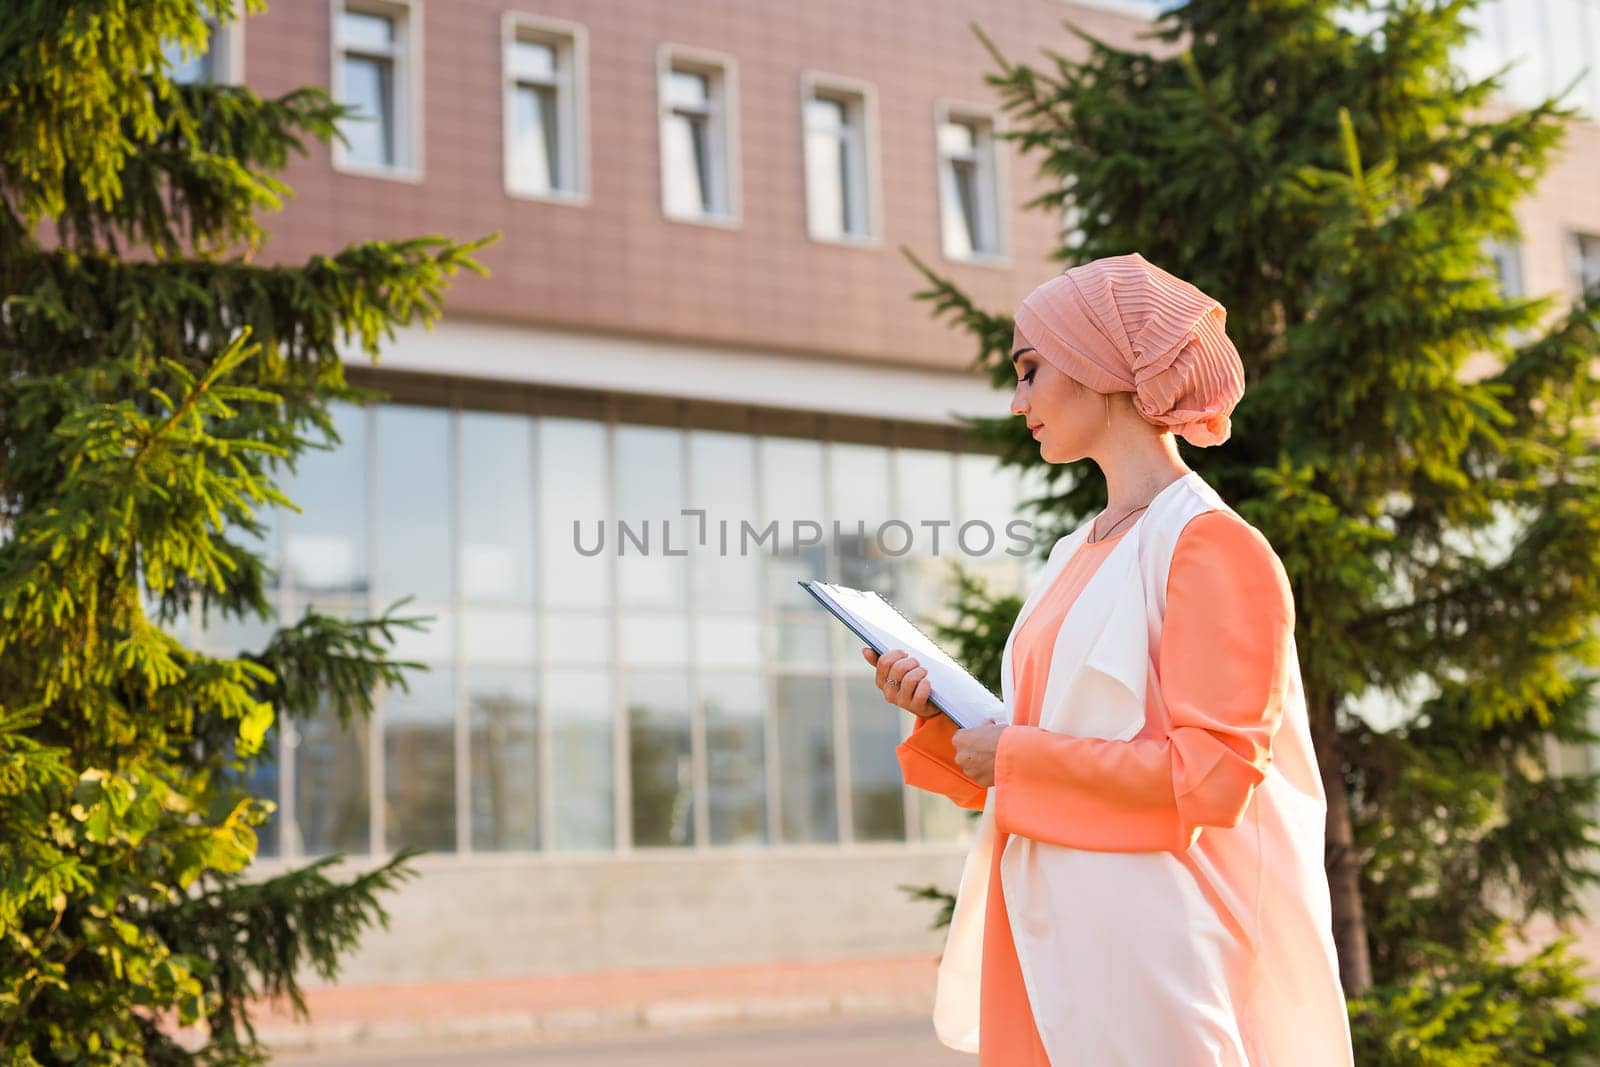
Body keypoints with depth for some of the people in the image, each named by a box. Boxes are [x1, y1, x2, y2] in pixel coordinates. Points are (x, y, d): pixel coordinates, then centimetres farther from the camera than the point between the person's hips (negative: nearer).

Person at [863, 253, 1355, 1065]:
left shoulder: (1210, 544, -10)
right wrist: (941, 716, 2)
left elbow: (1212, 774, -17)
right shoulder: (1076, 555, 14)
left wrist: (1016, 756, -12)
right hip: (1048, 946, 7)